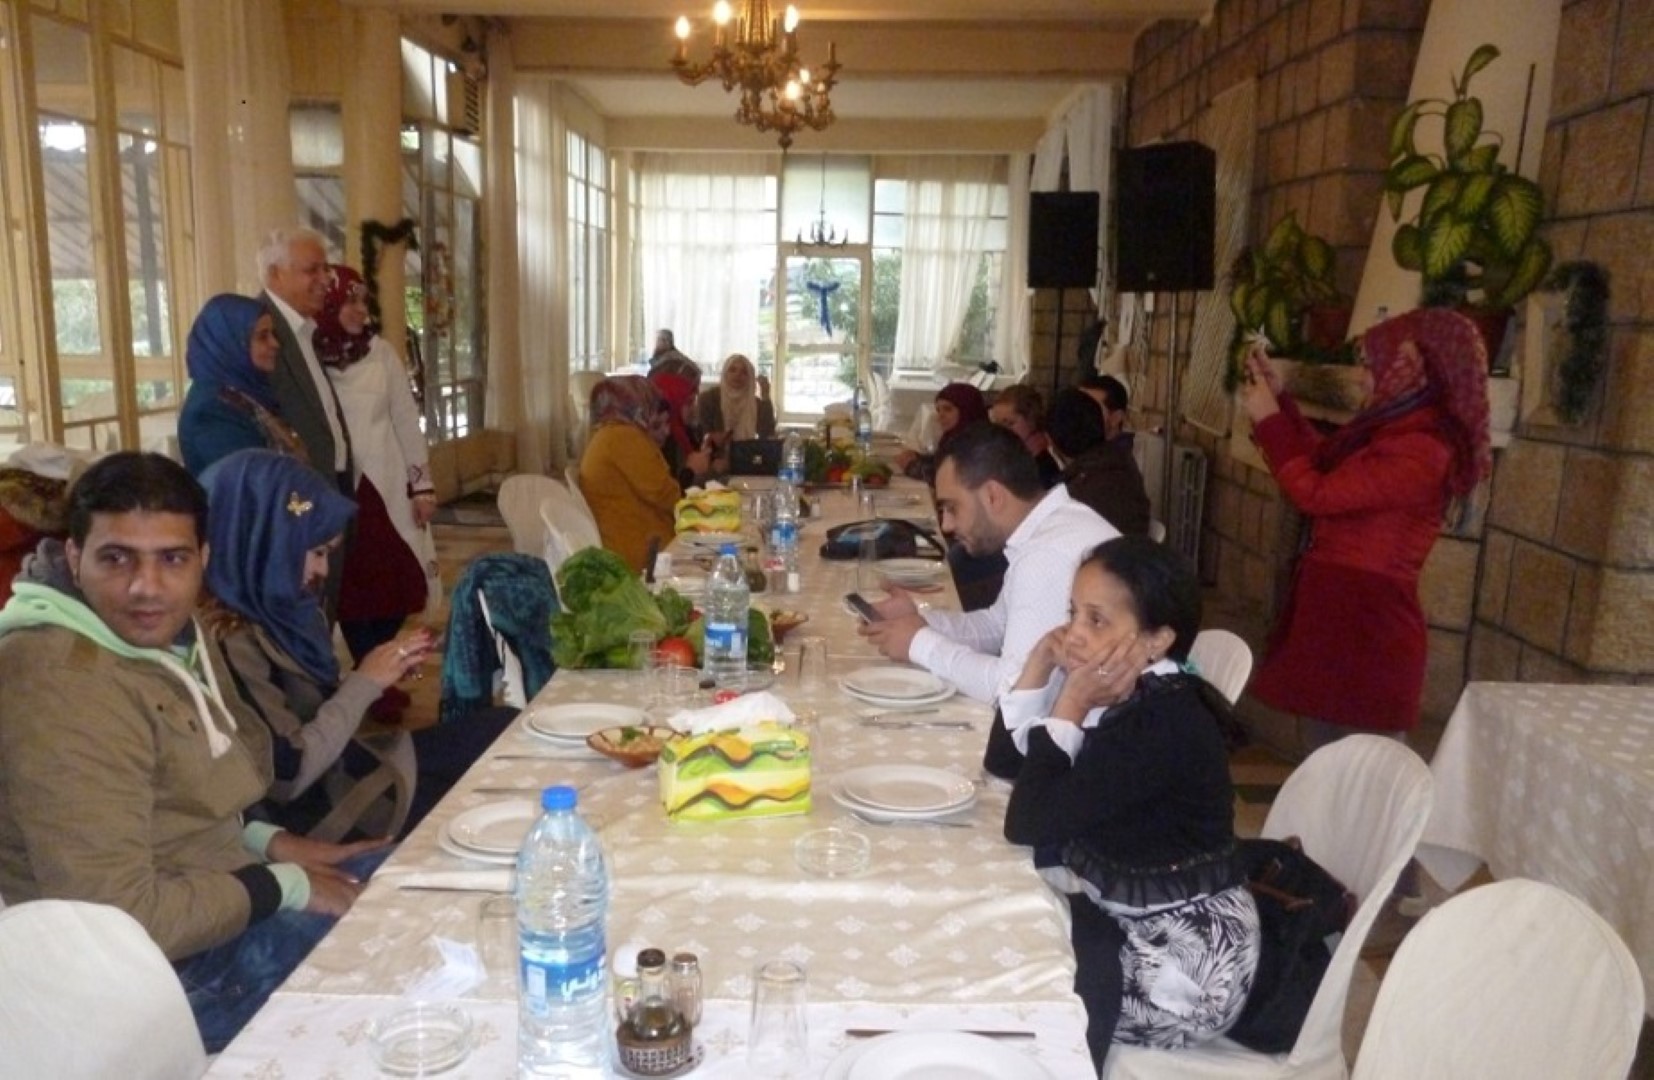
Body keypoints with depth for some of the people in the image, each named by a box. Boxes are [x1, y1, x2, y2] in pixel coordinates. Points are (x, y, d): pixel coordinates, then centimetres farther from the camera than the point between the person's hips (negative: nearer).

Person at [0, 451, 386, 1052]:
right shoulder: (62, 687, -27)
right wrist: (283, 886, -18)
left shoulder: (164, 635, 5)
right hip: (171, 969, -9)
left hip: (219, 894, 10)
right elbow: (121, 922, -29)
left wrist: (275, 845, 0)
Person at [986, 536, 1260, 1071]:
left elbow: (1028, 824, -26)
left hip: (1183, 958, -8)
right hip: (1117, 914, 8)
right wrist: (1040, 665, -9)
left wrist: (1069, 708, -23)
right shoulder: (1113, 692, -3)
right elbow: (1002, 762, 1)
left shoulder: (1166, 725, -28)